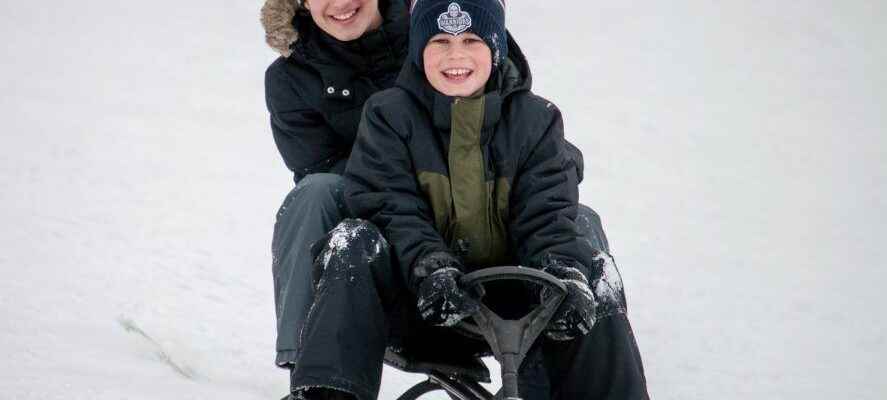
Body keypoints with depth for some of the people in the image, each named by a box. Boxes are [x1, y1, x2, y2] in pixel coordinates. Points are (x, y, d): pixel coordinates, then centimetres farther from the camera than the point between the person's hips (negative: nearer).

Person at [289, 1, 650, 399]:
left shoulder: (536, 119, 4)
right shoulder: (389, 113, 0)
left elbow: (548, 213, -5)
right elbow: (389, 206, -12)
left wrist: (567, 275, -28)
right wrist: (430, 269, -32)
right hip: (417, 303, -1)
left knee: (595, 272, -22)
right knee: (355, 243, -29)